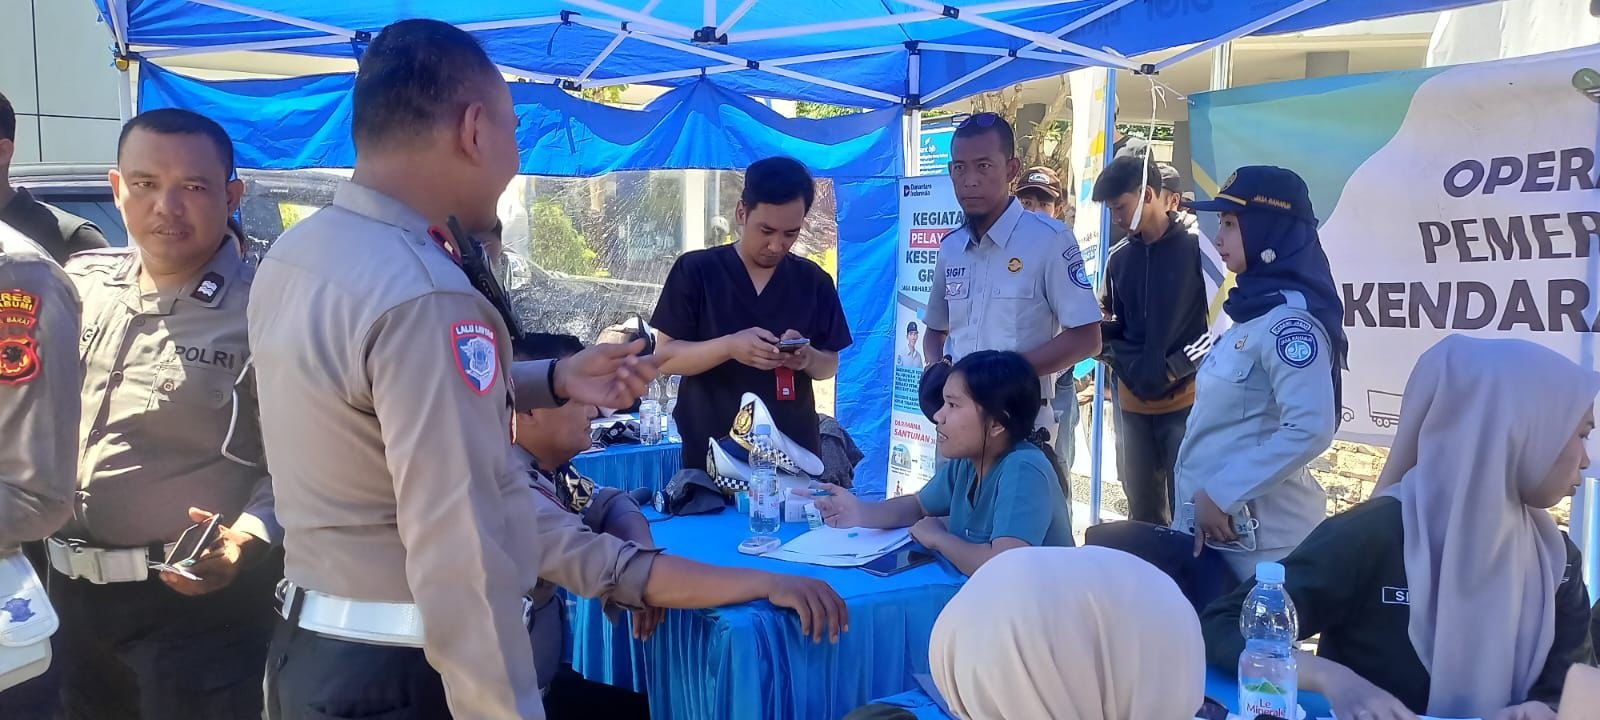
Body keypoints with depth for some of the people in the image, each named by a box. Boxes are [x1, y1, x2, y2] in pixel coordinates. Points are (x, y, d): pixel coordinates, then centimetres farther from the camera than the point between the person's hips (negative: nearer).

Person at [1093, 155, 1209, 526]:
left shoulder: (1198, 248, -5)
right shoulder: (1119, 258, 10)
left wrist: (1176, 366, -14)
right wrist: (1131, 366, -3)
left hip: (1187, 400, -5)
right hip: (1133, 402, 5)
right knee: (1143, 512, 13)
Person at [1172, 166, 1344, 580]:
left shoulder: (1290, 320, -17)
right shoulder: (1254, 312, 12)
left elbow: (1310, 429, -27)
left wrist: (1222, 495, -22)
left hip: (1260, 534, -9)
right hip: (1217, 524, 9)